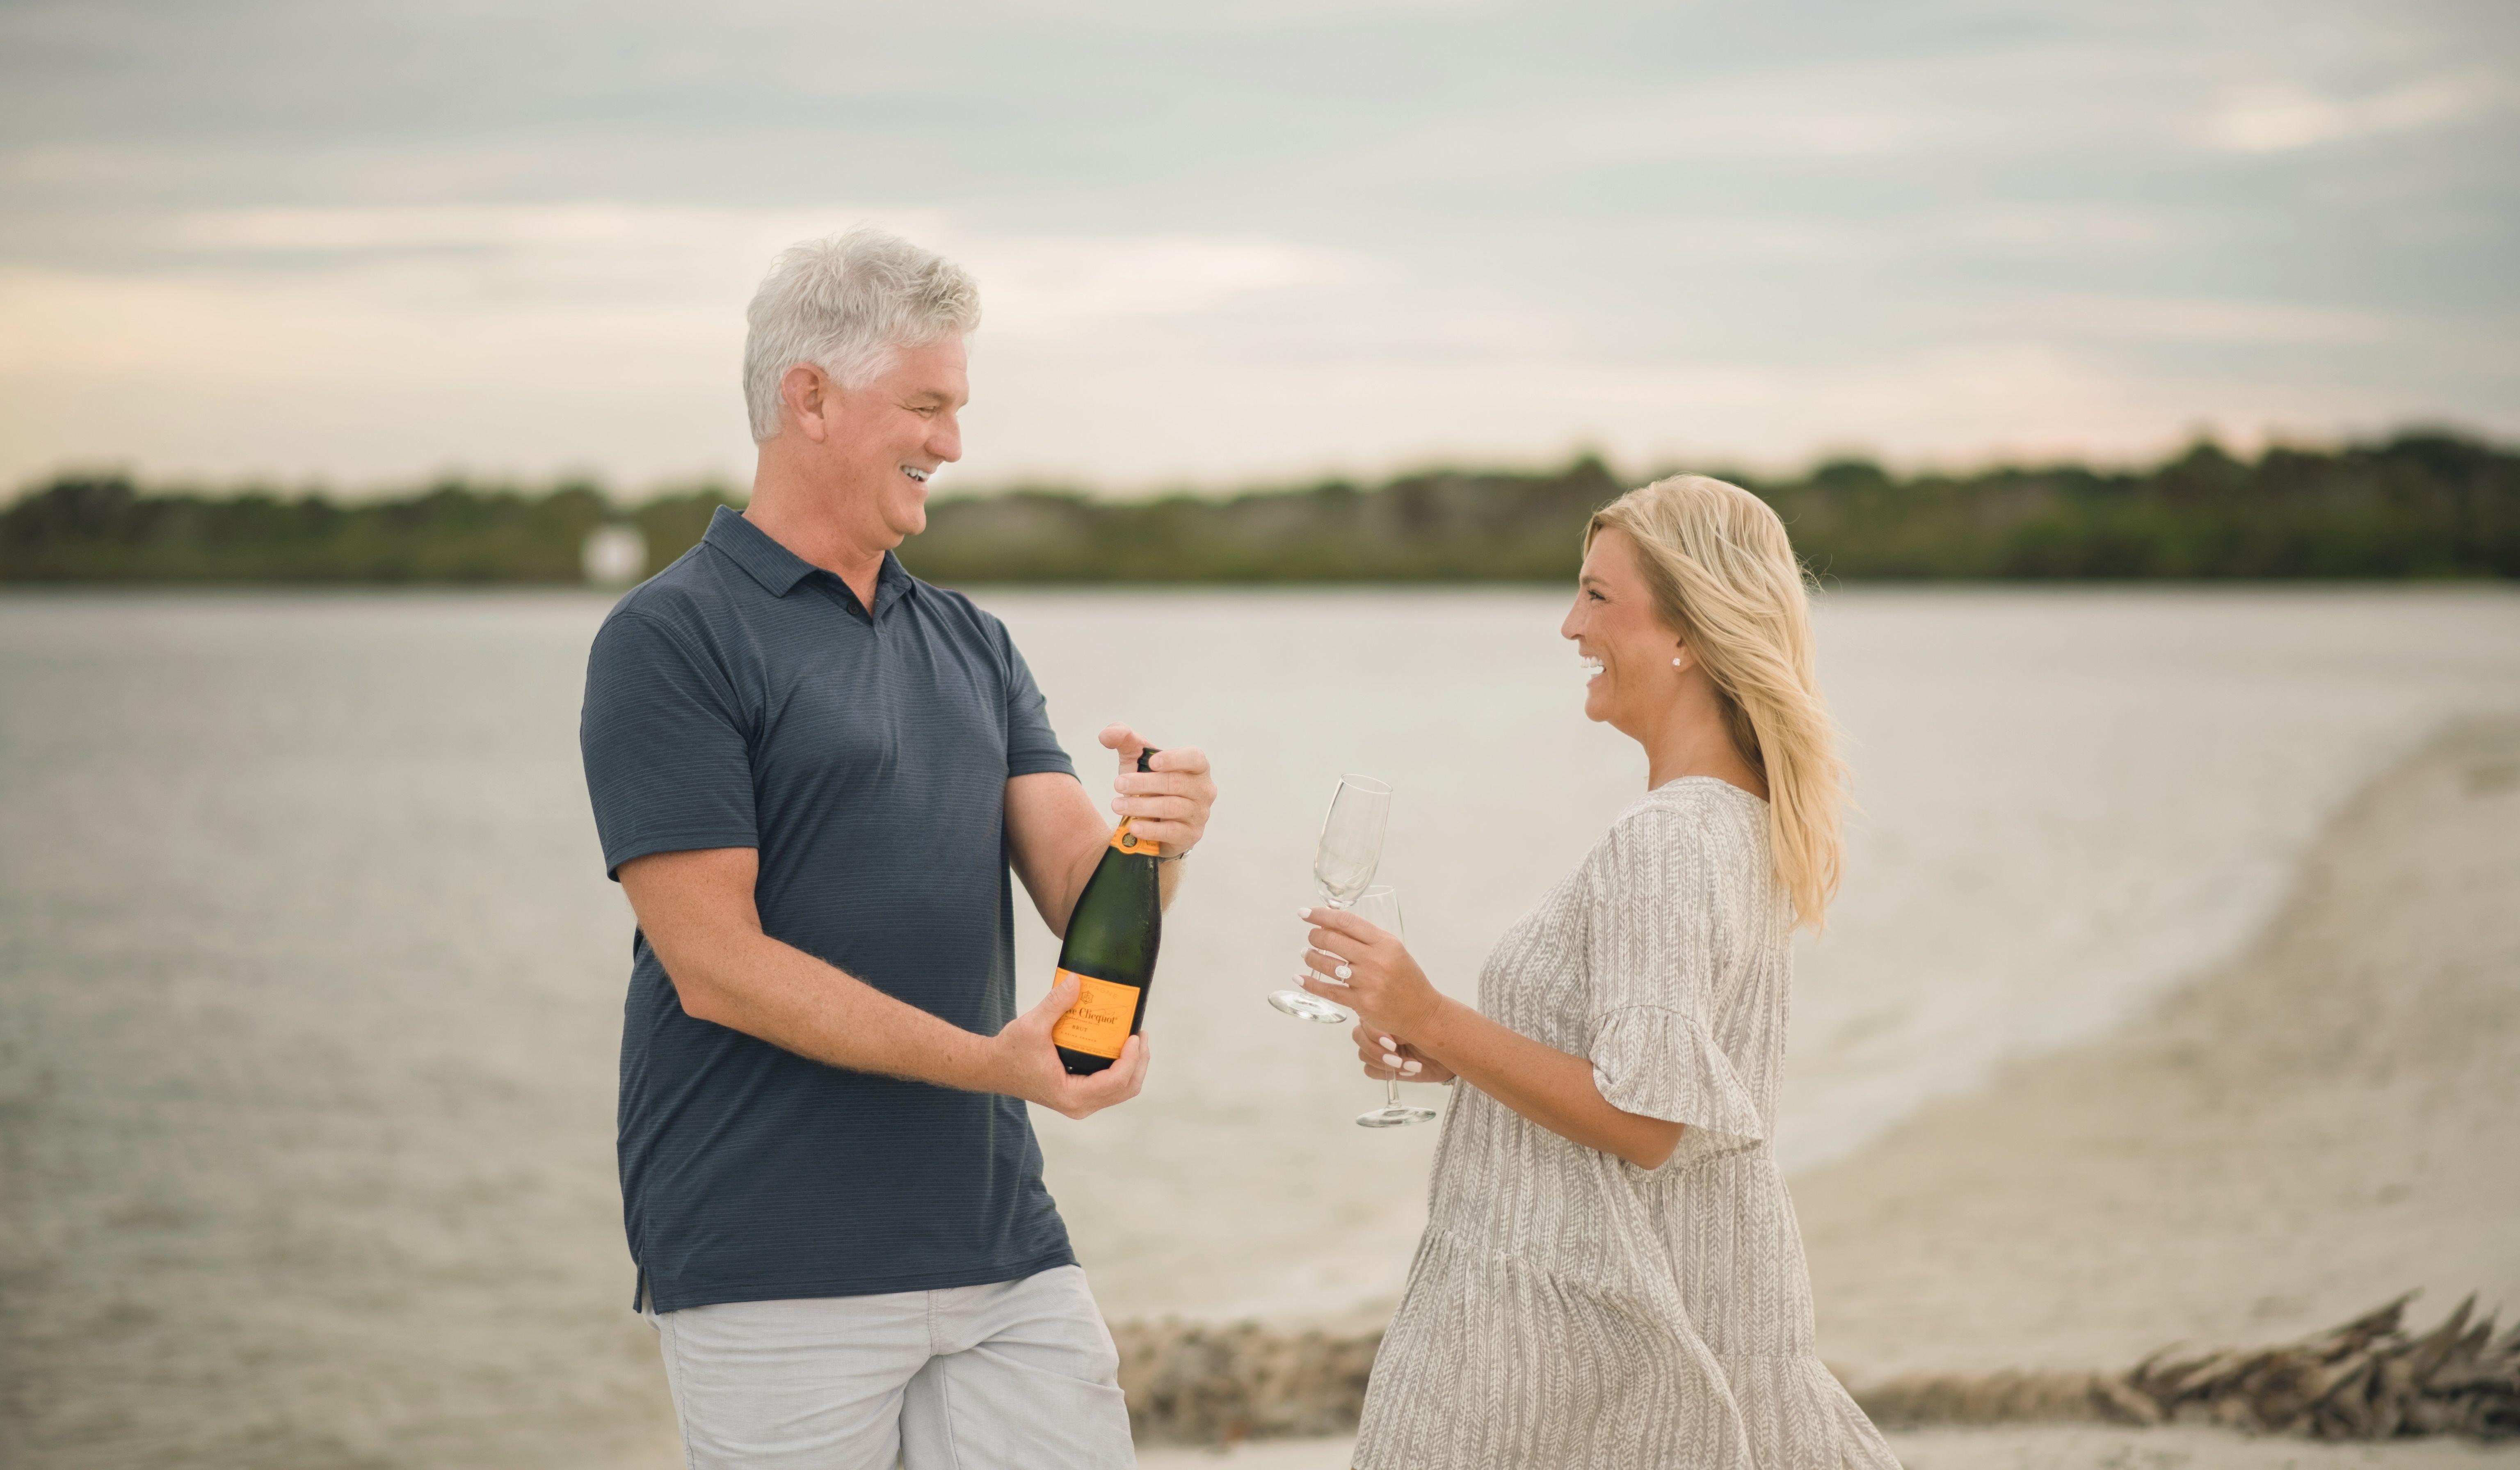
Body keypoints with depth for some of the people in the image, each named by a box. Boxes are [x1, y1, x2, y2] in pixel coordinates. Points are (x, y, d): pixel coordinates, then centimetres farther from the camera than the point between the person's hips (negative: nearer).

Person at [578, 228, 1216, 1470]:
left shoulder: (971, 644, 16)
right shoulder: (671, 639, -6)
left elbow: (1077, 890, 5)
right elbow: (717, 966, -13)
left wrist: (1155, 840, -19)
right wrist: (989, 1061, -20)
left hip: (1005, 1250, 6)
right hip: (776, 1277, -6)